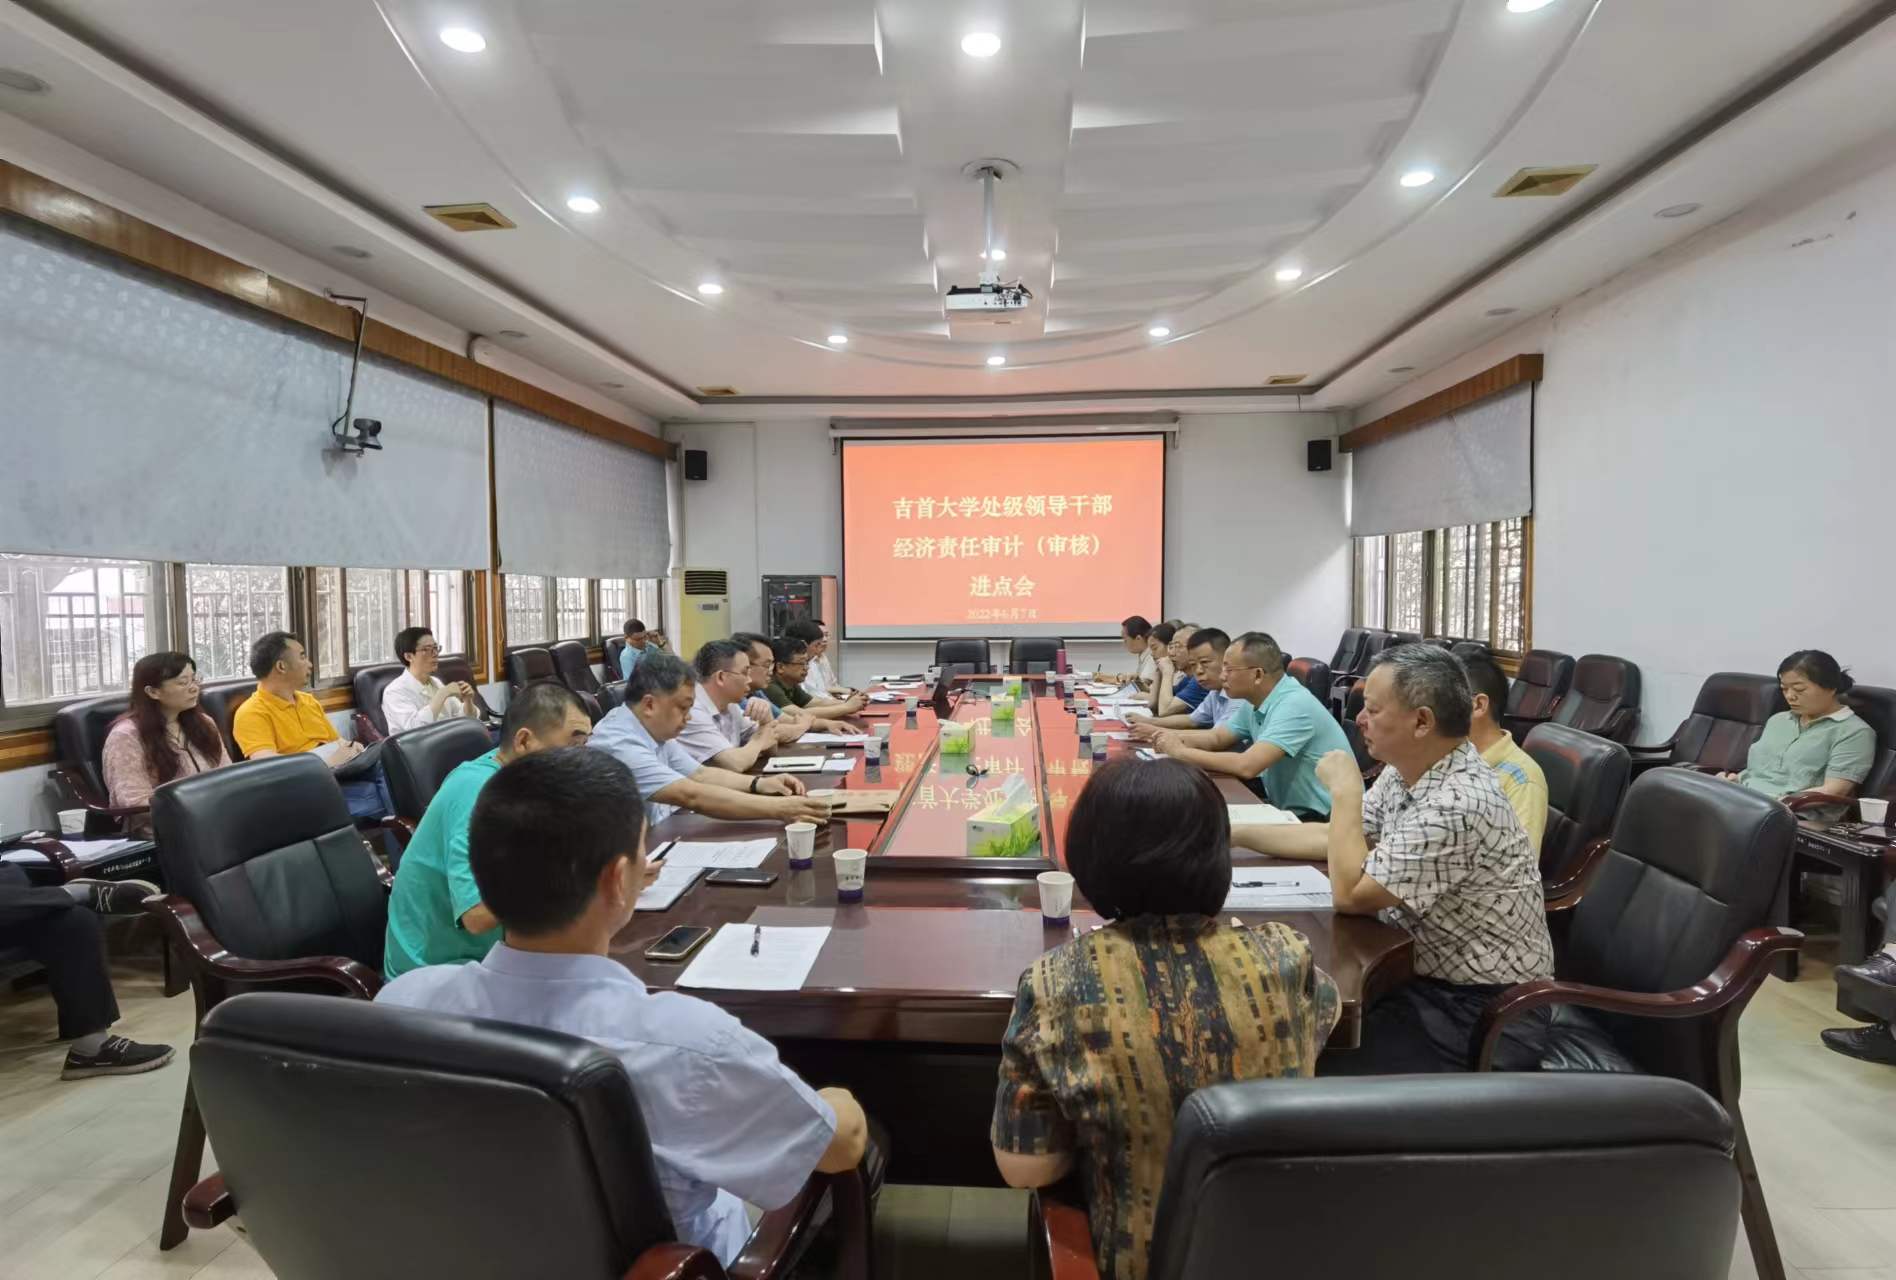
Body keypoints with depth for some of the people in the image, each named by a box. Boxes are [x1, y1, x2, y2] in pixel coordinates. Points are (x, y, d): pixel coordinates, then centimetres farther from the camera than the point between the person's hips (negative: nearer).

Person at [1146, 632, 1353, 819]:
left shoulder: (1294, 705, -24)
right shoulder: (1255, 701, 3)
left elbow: (1247, 766, -32)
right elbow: (1217, 737, 14)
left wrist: (1180, 752, -23)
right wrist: (1177, 738, -6)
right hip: (1288, 809, 7)